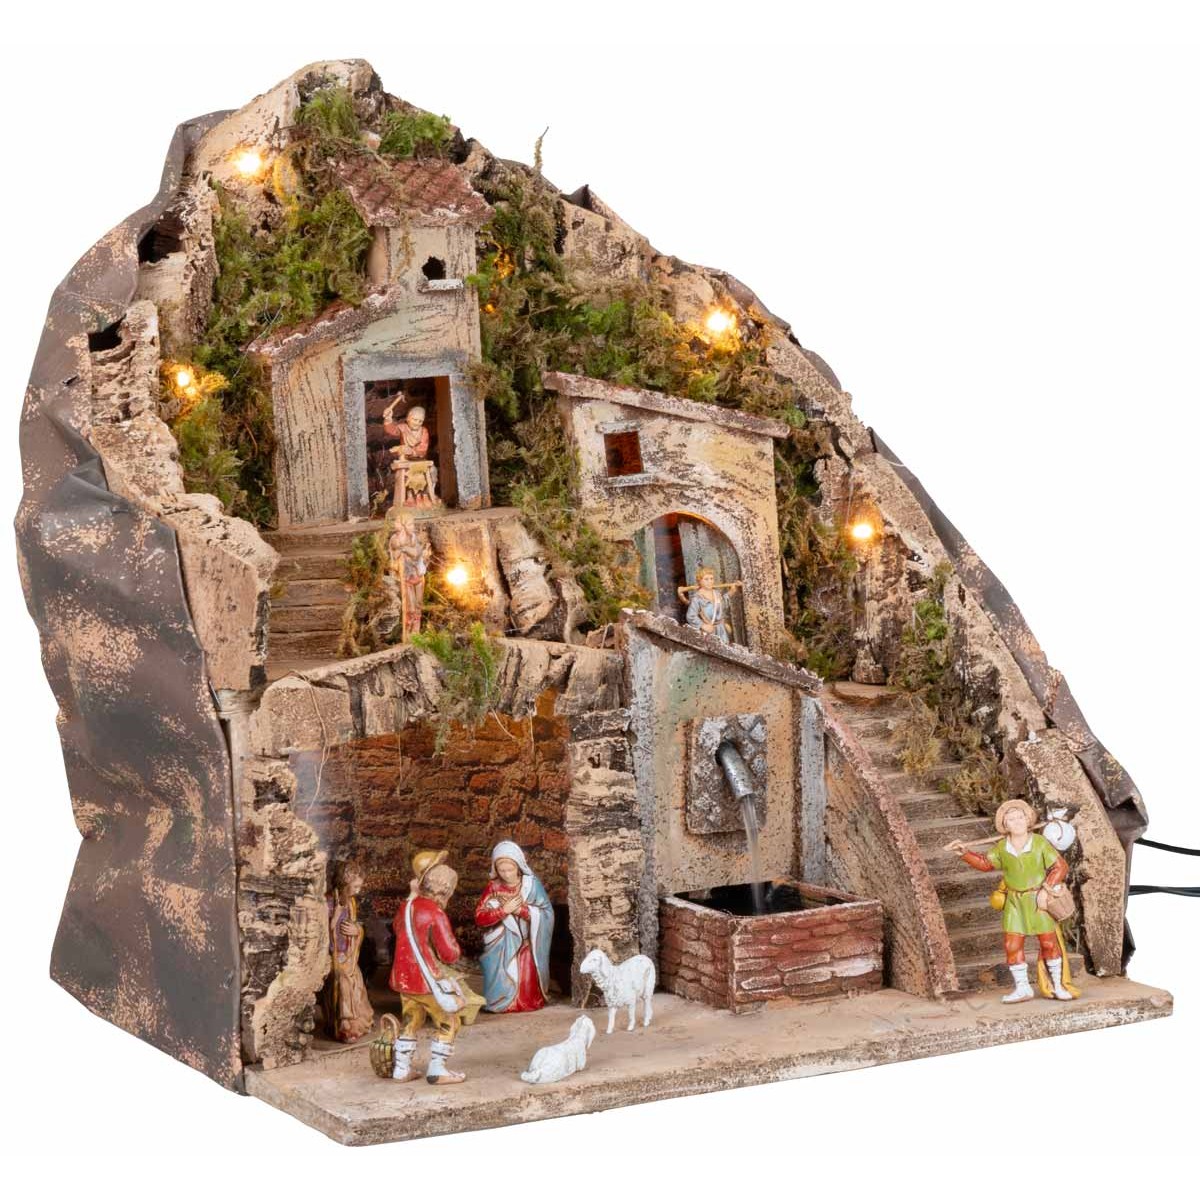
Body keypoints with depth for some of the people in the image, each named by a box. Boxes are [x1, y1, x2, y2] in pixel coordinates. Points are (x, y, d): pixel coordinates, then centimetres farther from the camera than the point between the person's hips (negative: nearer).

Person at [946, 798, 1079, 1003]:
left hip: (1038, 899, -3)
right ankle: (1022, 988, 12)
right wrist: (964, 853, 1)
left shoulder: (1040, 843, -14)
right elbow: (985, 863, 12)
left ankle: (1058, 985, 20)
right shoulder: (1002, 848, -4)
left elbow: (1060, 866, -11)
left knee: (1049, 942, 5)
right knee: (1012, 945, 0)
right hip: (1015, 901, 3)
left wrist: (1046, 890, -17)